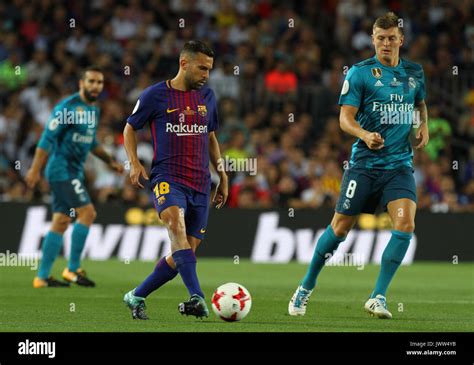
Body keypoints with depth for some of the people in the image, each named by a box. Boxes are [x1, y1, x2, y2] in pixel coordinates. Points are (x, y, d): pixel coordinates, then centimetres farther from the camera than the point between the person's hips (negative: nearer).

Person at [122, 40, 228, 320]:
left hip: (200, 182, 5)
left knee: (184, 253, 1)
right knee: (176, 223, -34)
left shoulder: (208, 97, 12)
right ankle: (197, 298, -45)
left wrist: (222, 175, 21)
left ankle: (136, 297, 20)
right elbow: (130, 128, 10)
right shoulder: (155, 95, -1)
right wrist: (135, 164, -4)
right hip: (167, 177, -5)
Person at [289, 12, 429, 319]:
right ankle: (306, 288, 21)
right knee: (340, 227, 1)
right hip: (365, 164, -3)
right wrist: (365, 135, -29)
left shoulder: (414, 73, 10)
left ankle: (378, 297, -9)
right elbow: (345, 118, -9)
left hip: (400, 164, 3)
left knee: (406, 224, -17)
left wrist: (424, 125, 10)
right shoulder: (360, 73, -5)